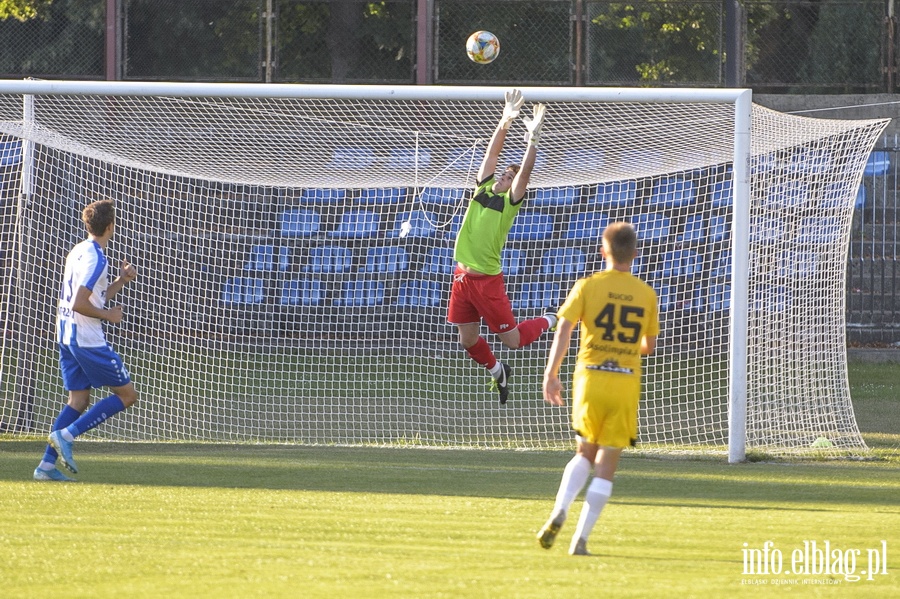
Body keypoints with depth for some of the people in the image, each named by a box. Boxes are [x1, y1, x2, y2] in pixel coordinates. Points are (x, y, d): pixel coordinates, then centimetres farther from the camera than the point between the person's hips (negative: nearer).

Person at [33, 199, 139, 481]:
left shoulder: (78, 252, 13)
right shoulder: (95, 259, -17)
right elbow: (80, 304, -23)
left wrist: (121, 280, 12)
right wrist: (108, 316, -10)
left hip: (67, 336, 9)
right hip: (88, 339, -9)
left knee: (79, 399, 13)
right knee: (127, 395, 0)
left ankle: (47, 464, 5)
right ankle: (66, 435, -9)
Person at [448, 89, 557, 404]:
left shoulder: (511, 201, -4)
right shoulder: (483, 189, 9)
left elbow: (525, 171, -17)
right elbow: (492, 152, 9)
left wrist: (533, 139, -23)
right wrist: (505, 122, 2)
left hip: (487, 279, -6)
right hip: (463, 275, 6)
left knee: (512, 339, 1)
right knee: (468, 339, 9)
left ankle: (548, 321, 30)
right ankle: (498, 372, 36)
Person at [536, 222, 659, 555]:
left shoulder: (587, 286, -1)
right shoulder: (646, 294, 4)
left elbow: (564, 330, -8)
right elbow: (649, 346, 13)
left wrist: (551, 375, -3)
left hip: (590, 378, 0)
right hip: (627, 381, 0)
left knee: (585, 454, 18)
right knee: (606, 465, 4)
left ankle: (560, 511, -5)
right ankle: (581, 538, -2)